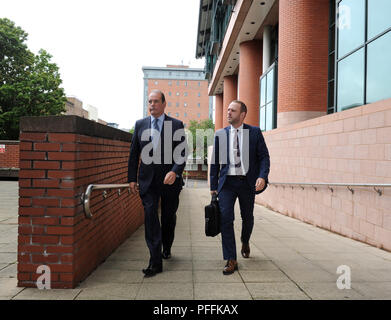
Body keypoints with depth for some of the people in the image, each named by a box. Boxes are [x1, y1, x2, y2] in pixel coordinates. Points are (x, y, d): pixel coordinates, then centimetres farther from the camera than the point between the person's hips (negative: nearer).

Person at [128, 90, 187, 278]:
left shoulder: (176, 125, 2)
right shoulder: (140, 125, 9)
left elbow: (181, 153, -4)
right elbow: (134, 154, 11)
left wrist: (175, 171, -21)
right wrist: (132, 179, 6)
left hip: (170, 178, -1)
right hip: (148, 179, 1)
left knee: (169, 217, 12)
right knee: (150, 216, -9)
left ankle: (167, 248, 37)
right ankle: (155, 262, -5)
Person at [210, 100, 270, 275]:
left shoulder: (254, 132, 1)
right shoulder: (220, 134, 5)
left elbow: (264, 156, -1)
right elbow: (215, 161, 8)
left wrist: (262, 177, -17)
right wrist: (213, 185, 5)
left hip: (248, 182, 0)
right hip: (227, 182, 0)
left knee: (247, 218, 15)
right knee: (226, 218, -9)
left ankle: (245, 242, 47)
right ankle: (231, 260, 1)